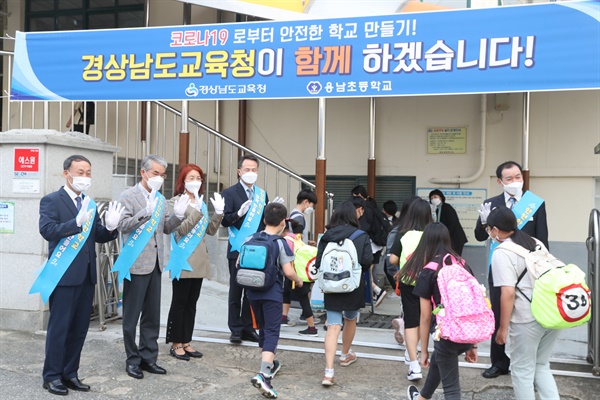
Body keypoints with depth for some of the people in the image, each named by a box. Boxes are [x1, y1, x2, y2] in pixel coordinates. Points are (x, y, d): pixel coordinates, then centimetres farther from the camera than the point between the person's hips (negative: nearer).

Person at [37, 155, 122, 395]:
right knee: (59, 327, 3)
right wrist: (78, 221, -33)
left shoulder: (90, 204, 13)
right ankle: (52, 376, 16)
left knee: (79, 328, 13)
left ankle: (70, 373, 24)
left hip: (87, 275, 7)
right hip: (64, 275, -6)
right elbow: (47, 231, -20)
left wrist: (110, 227, -11)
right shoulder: (51, 200, -6)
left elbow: (98, 237, 11)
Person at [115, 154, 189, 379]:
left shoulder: (161, 199, 13)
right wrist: (146, 211, -28)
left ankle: (148, 358, 22)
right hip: (136, 264, -6)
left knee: (152, 316, 12)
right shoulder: (128, 196, -5)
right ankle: (132, 359, 17)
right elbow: (123, 225, -16)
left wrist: (178, 215, -5)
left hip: (155, 264, 6)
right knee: (132, 315, 5)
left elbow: (166, 228, 14)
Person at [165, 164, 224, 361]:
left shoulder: (202, 203, 13)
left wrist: (218, 212, -3)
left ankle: (186, 342, 20)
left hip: (198, 259, 7)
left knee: (191, 303, 12)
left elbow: (210, 231, 10)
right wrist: (196, 211, -23)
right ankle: (176, 343, 12)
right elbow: (180, 230, -17)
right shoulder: (175, 202, -6)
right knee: (179, 303, 1)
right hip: (183, 260, -7)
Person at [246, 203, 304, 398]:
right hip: (272, 293, -5)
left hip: (253, 292, 5)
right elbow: (288, 271, -16)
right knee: (272, 332, -4)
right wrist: (299, 281, 4)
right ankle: (263, 374, -19)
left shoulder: (251, 239, 3)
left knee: (263, 329, 21)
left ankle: (270, 364, 39)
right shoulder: (281, 243, -11)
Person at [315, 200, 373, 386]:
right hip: (354, 287, 0)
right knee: (350, 319, 24)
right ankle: (346, 355, 44)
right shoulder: (362, 237, -7)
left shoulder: (326, 237, -3)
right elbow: (367, 262, -13)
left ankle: (329, 371, -12)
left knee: (333, 326, -1)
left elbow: (318, 263, -4)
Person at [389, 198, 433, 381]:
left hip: (407, 282, -2)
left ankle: (414, 365, -8)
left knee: (410, 322, 3)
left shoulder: (403, 236, -9)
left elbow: (393, 259, -10)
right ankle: (412, 352, 41)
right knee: (422, 319, 22)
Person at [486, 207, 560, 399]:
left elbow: (508, 293, -17)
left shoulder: (502, 252, -10)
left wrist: (503, 328, -9)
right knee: (541, 366, 22)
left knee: (522, 371, 11)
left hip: (527, 319, -7)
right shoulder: (536, 243, 13)